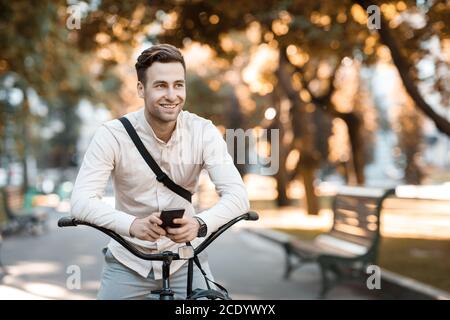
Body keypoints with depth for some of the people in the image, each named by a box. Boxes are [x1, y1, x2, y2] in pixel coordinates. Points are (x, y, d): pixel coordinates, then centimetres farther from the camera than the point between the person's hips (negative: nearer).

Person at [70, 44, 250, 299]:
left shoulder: (204, 132, -13)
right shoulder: (113, 135, -16)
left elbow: (238, 195, -21)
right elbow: (82, 201, -26)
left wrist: (201, 224, -42)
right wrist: (132, 225, -45)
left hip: (185, 259, 1)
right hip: (129, 261, 0)